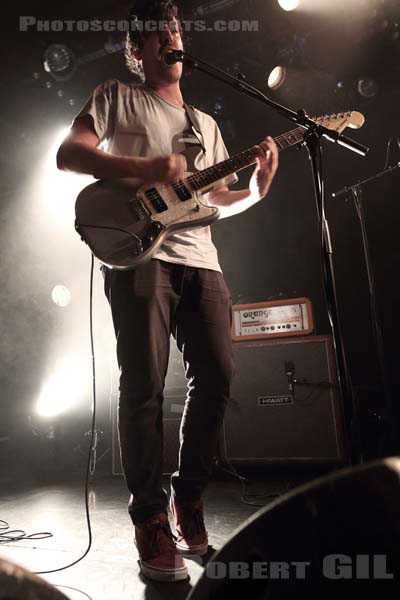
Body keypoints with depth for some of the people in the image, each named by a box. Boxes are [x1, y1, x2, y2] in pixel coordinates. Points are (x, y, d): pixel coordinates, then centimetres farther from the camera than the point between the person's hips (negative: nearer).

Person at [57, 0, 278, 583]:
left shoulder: (206, 124, 29)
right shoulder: (116, 97, 15)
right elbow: (68, 153, 0)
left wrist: (257, 188, 6)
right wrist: (147, 168, -13)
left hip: (201, 260, 6)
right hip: (140, 255, -5)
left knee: (217, 377, -2)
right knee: (145, 386, -10)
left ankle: (189, 502, 16)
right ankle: (152, 523, 3)